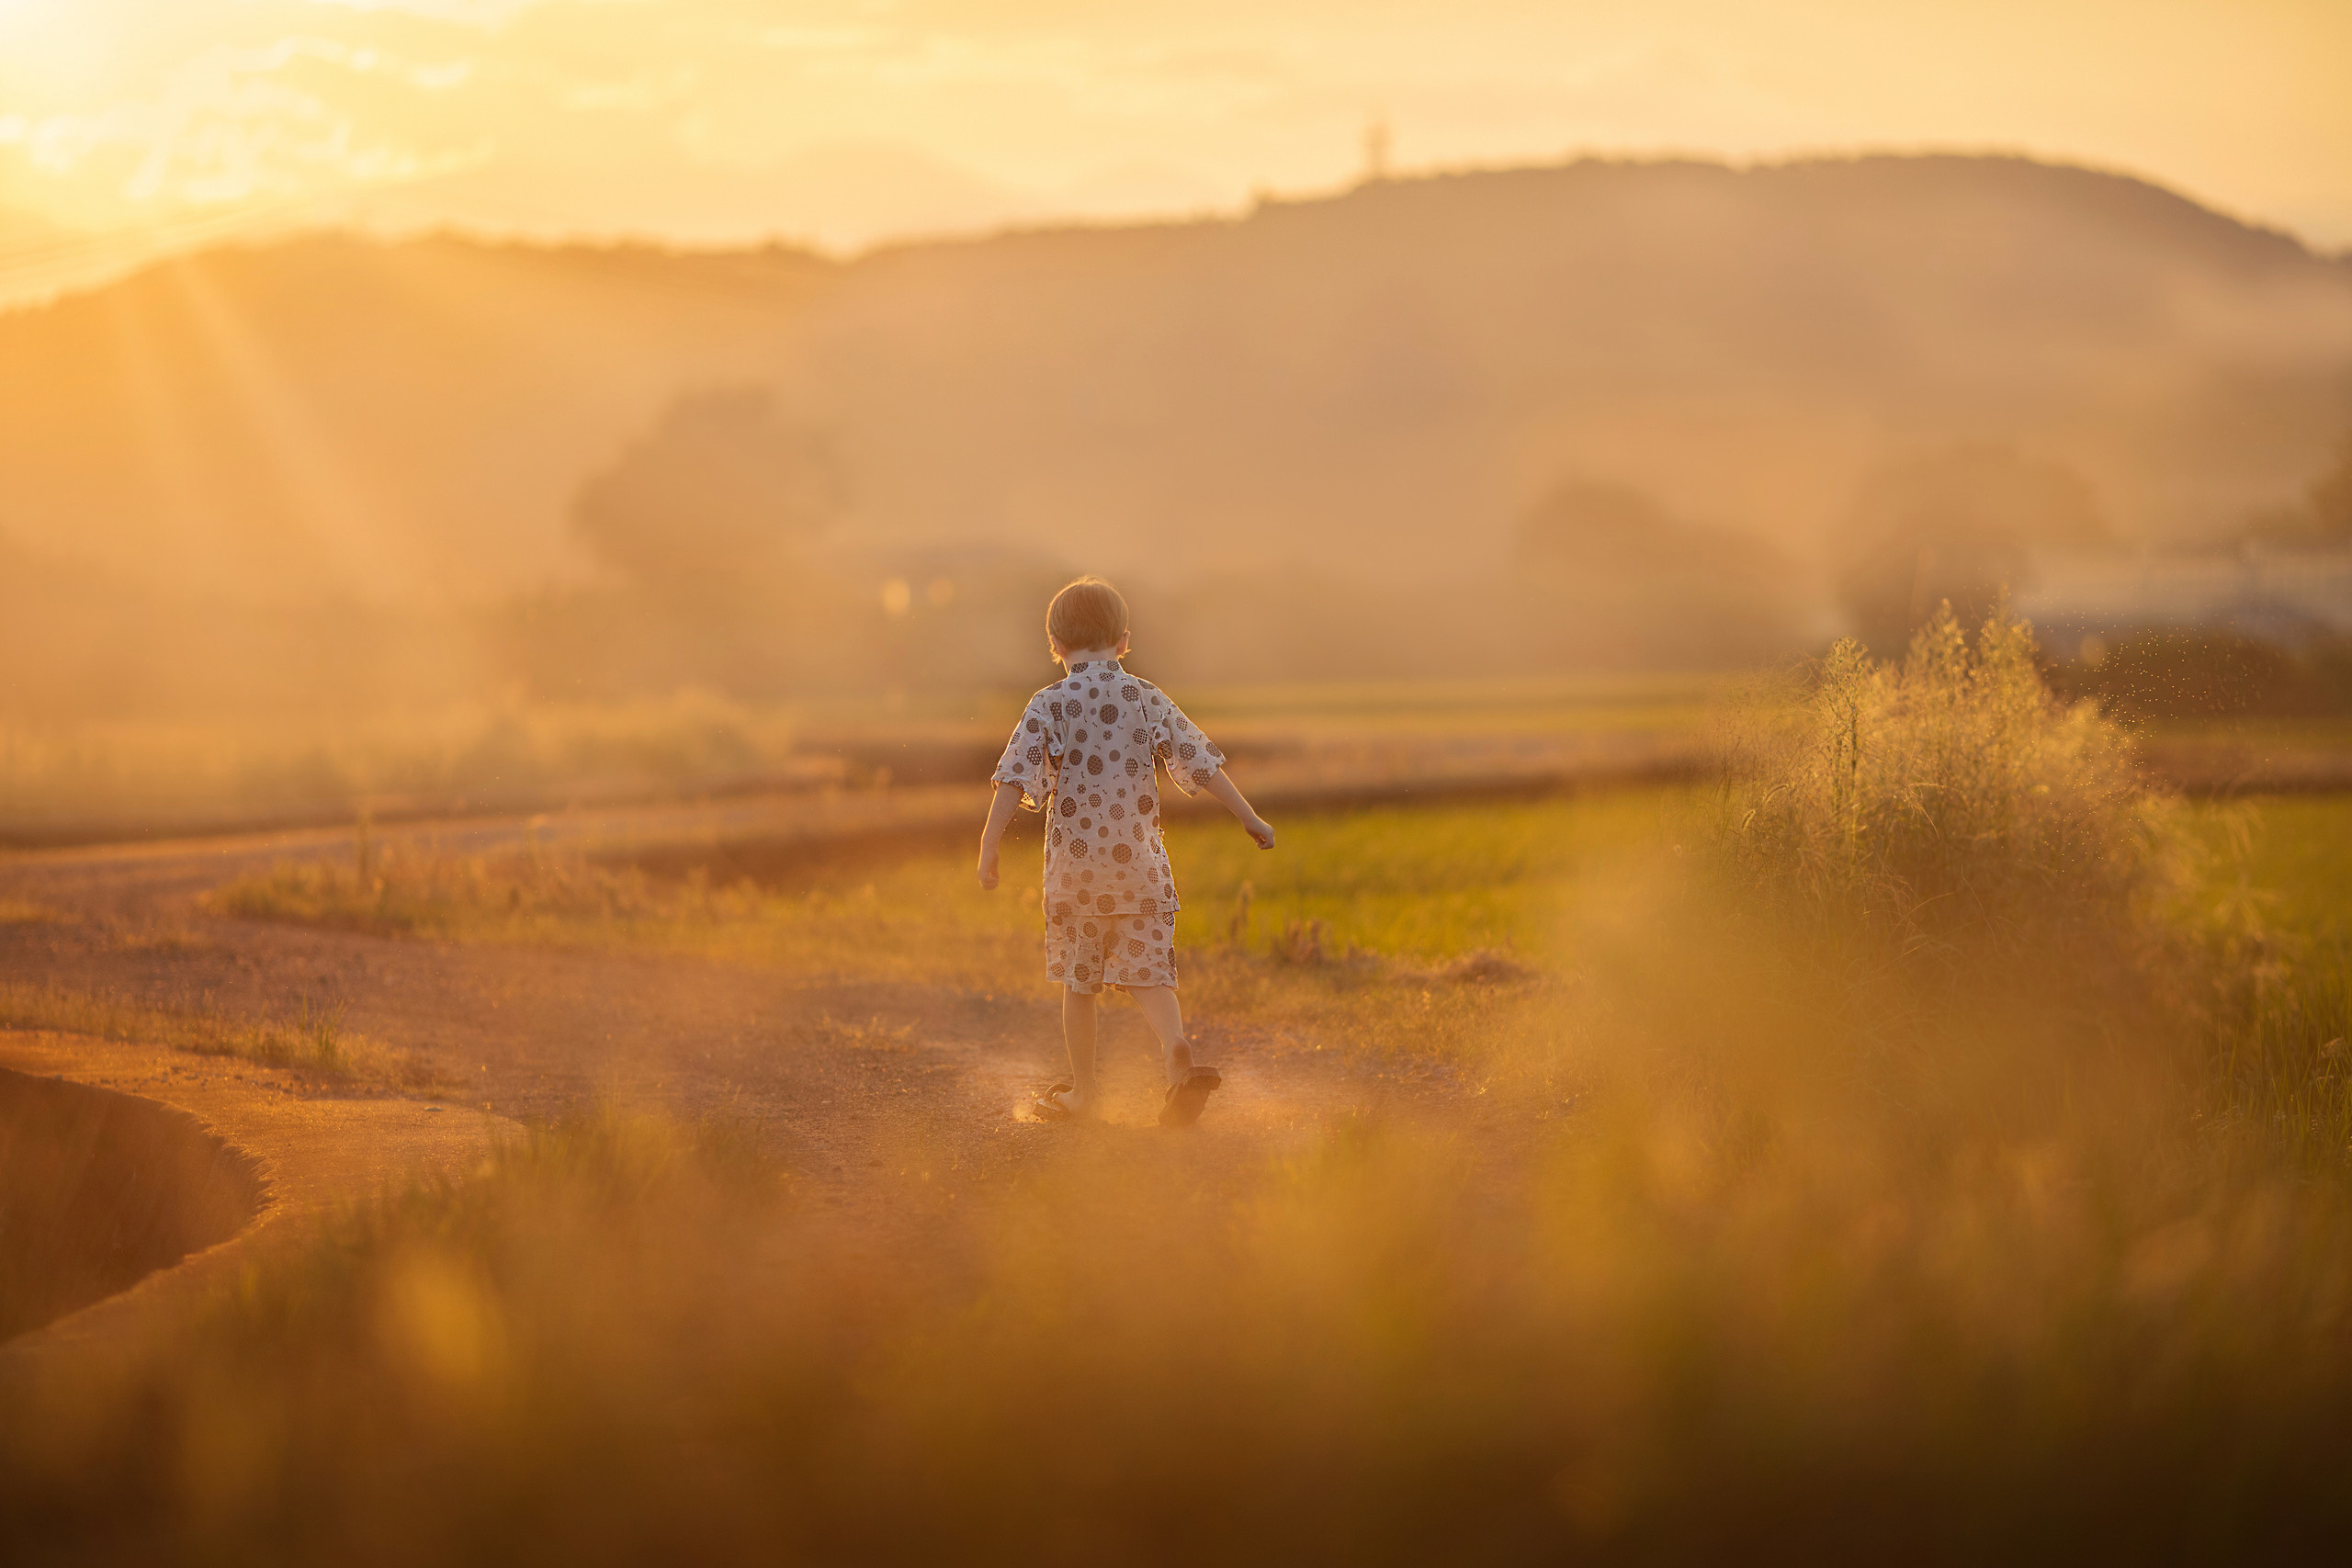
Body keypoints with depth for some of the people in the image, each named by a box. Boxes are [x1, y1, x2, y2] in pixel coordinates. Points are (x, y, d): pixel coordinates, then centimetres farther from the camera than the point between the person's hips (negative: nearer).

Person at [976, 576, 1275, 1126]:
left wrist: (988, 845, -10)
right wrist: (1248, 817, 9)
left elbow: (1015, 777, -13)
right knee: (1148, 973, 3)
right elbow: (1200, 762, 2)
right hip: (1139, 863, 1)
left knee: (1079, 981, 12)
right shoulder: (1147, 699, 1)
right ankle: (1177, 1051, -23)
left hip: (1074, 864, -1)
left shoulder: (1048, 706, -5)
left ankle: (1082, 1092, 21)